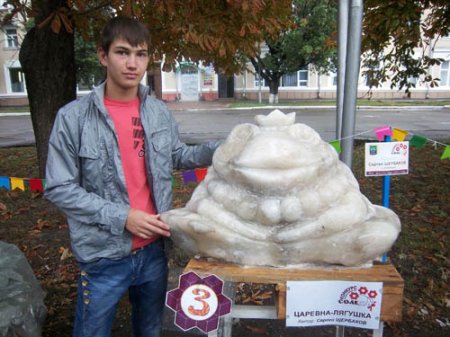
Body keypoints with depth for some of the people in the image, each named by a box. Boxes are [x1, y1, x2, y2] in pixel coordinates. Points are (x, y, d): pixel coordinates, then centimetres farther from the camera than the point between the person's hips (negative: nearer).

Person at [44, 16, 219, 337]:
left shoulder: (160, 112, -1)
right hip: (104, 256, -3)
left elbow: (177, 156, 14)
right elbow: (59, 189, -11)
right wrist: (121, 217, -19)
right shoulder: (73, 117, -13)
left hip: (154, 249, 4)